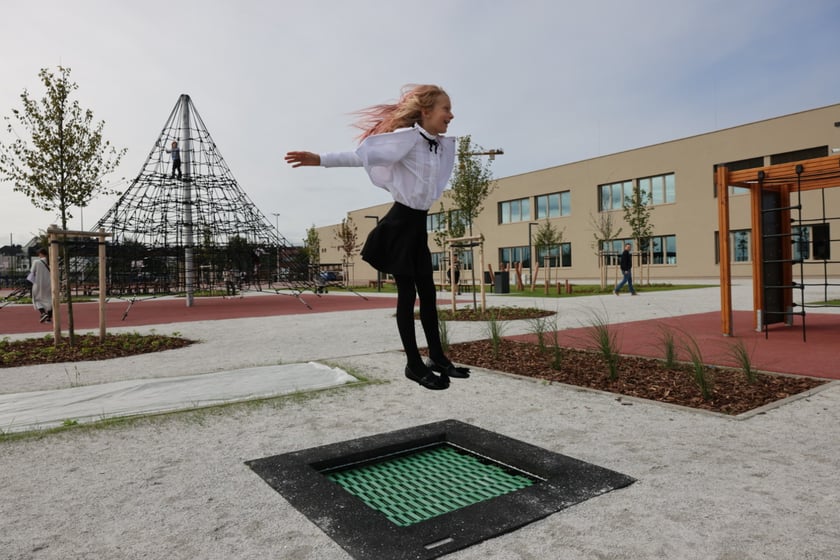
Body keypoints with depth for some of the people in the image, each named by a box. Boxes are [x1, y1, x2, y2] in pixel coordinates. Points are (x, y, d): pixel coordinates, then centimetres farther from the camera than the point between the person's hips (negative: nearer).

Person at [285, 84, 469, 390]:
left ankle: (437, 357, 21)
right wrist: (321, 159, -27)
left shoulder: (445, 145, 9)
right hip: (401, 221, -8)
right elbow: (362, 155, -20)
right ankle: (414, 363, 8)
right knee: (407, 293, -2)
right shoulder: (408, 137, -14)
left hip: (419, 222, 8)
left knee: (428, 292, 10)